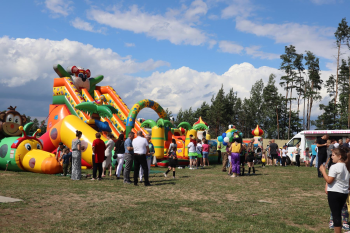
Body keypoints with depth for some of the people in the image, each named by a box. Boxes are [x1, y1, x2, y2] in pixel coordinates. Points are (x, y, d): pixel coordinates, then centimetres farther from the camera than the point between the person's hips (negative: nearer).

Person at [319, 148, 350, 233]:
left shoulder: (334, 167, -16)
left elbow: (329, 180, -19)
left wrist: (323, 171, -10)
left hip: (334, 193, -7)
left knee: (335, 214, -1)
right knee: (338, 214, 17)